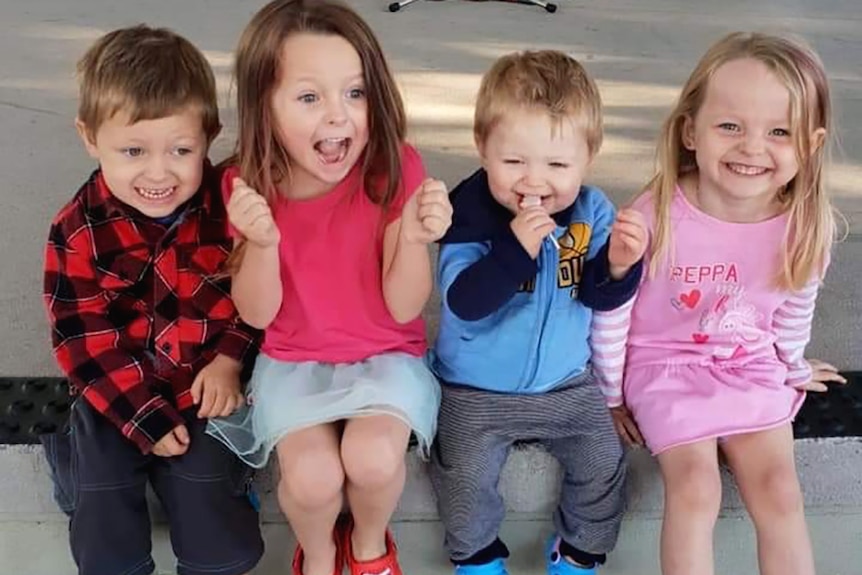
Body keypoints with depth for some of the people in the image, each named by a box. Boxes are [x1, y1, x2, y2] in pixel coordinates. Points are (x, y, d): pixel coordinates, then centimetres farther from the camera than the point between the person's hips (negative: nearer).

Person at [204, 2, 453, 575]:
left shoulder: (395, 169, -18)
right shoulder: (249, 186, -13)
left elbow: (404, 308, -14)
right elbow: (257, 314, -8)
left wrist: (415, 237, -35)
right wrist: (262, 242, -28)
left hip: (385, 354, -1)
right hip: (294, 360, 1)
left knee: (374, 458, -27)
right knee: (312, 475, -23)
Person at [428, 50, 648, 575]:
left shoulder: (592, 210, -9)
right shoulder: (470, 212, -21)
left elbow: (599, 297, -6)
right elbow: (463, 303, -29)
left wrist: (618, 265, -29)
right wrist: (515, 249, -42)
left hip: (568, 382, 3)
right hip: (478, 390, -3)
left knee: (604, 465, 0)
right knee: (465, 478, -13)